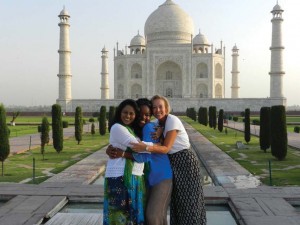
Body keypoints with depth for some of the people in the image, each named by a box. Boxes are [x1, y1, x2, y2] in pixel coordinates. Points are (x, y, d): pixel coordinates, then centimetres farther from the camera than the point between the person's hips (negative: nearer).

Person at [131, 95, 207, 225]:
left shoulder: (172, 120, -19)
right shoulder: (157, 124, 6)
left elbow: (166, 148, -25)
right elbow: (163, 147, 6)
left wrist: (146, 148, -37)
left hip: (185, 162, -8)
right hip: (173, 163, 8)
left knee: (189, 201, 2)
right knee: (177, 201, 15)